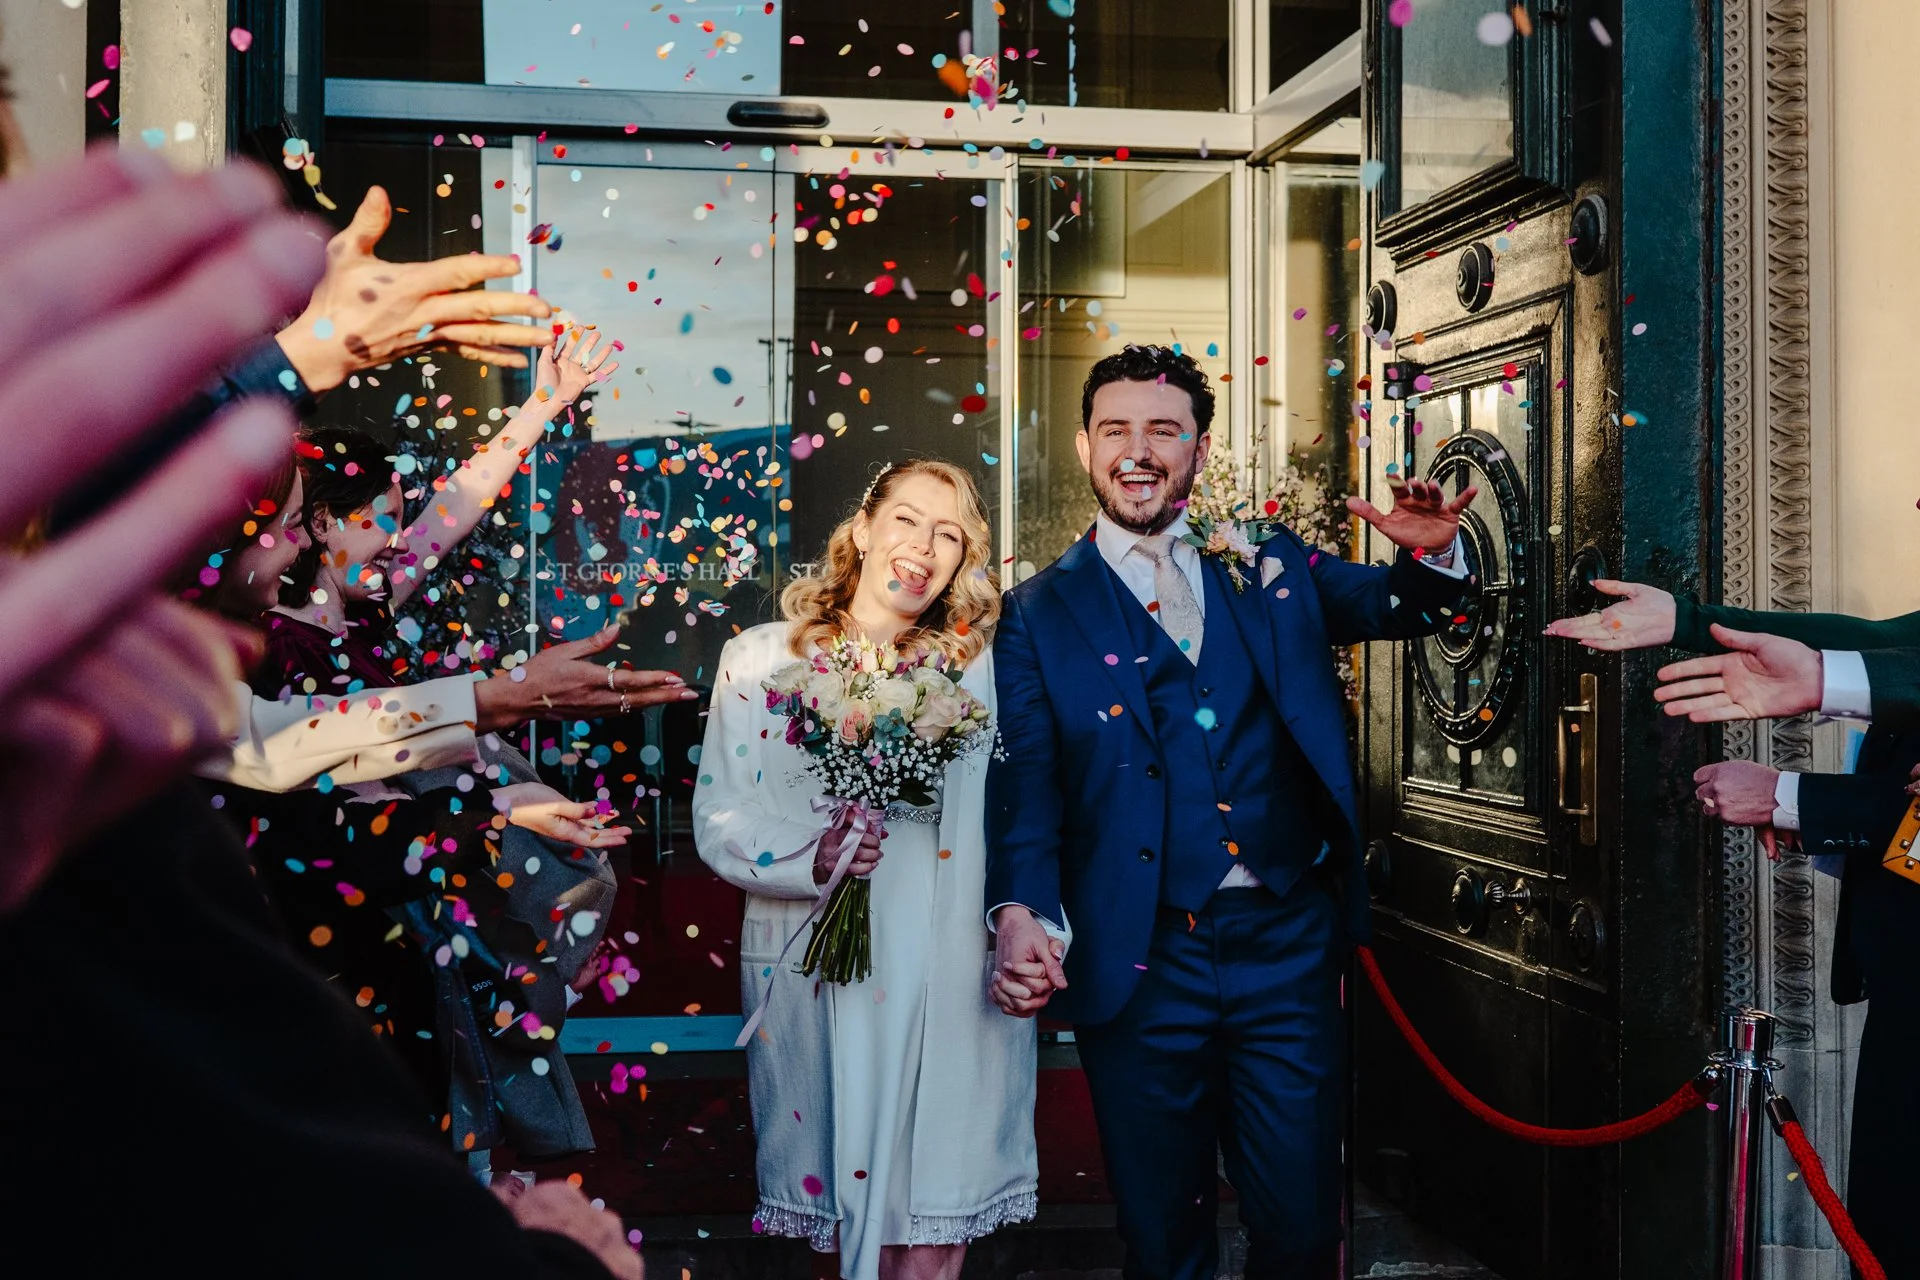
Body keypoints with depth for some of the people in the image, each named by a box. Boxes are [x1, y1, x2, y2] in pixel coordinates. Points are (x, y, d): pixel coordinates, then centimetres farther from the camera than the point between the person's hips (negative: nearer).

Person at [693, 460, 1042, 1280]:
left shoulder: (978, 668, 6)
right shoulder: (760, 659, 4)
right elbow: (719, 819, -1)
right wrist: (811, 855, -18)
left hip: (952, 985, 0)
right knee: (845, 1192, 8)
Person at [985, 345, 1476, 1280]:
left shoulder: (1272, 569, 10)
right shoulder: (1040, 613, 3)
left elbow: (1403, 609, 17)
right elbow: (1024, 790, -3)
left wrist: (1430, 551, -6)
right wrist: (1019, 912, -21)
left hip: (1288, 948, 2)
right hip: (1139, 966, -1)